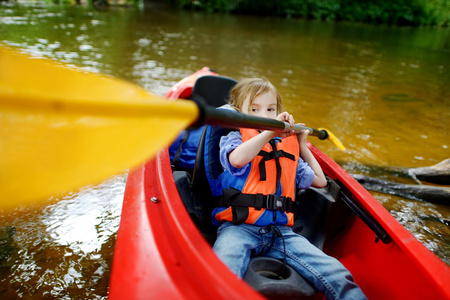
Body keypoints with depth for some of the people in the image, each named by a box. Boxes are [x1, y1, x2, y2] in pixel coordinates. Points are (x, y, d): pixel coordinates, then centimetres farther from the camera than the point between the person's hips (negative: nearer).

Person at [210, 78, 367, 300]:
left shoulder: (286, 147, 24)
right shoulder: (234, 138, 9)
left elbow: (320, 180, 31)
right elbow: (237, 159, -19)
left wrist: (302, 146, 31)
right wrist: (270, 131, -17)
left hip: (280, 230, 4)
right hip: (238, 227, -4)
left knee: (334, 274, -15)